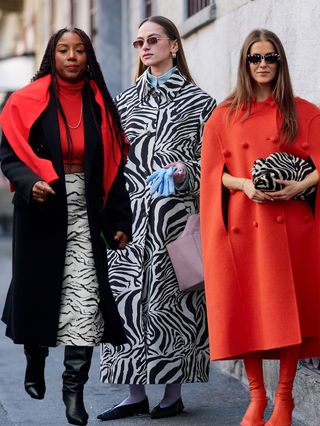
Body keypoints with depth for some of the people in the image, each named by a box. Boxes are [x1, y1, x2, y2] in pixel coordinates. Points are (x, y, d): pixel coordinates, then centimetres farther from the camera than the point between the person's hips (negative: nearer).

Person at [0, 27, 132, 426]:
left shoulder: (99, 104, 6)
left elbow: (113, 166, 6)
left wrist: (120, 221, 2)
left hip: (85, 215, 1)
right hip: (41, 214, -1)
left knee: (84, 298, -8)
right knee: (38, 289, 11)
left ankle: (74, 386, -3)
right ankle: (35, 364, 36)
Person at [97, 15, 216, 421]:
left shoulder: (195, 99, 5)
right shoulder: (126, 99, 16)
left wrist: (184, 172, -18)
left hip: (174, 210, -4)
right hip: (132, 212, 4)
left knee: (170, 295, -2)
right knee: (129, 296, 0)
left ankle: (174, 391, 8)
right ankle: (136, 393, 6)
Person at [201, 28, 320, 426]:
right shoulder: (224, 115, 8)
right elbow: (214, 172, 6)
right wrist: (244, 185, -13)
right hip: (243, 224, 1)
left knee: (288, 307, 0)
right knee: (247, 308, 1)